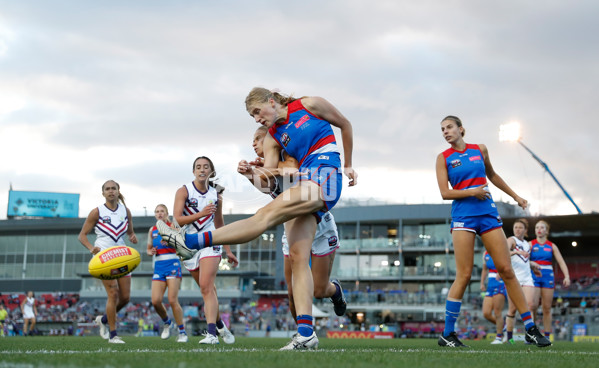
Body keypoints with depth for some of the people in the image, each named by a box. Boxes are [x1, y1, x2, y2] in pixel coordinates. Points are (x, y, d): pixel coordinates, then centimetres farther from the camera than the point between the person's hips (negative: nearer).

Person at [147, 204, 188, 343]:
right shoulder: (152, 230, 16)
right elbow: (149, 249, 25)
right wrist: (151, 252, 2)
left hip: (172, 264, -4)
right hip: (158, 266, 4)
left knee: (172, 300, -14)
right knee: (155, 301, -9)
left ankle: (182, 331, -2)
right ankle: (166, 322, 19)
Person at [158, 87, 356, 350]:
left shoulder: (310, 105, 7)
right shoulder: (272, 139, 18)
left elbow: (345, 124, 19)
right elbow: (267, 182, 7)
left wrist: (348, 165, 17)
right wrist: (253, 172, -16)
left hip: (325, 174, -6)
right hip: (304, 182, 6)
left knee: (267, 214, -22)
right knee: (297, 256, -10)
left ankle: (193, 241, -27)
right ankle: (305, 333, -16)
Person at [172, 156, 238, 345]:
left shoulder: (216, 194, 6)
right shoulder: (184, 191, -2)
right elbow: (177, 219, -14)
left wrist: (228, 251, 18)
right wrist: (200, 214, -27)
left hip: (210, 242, -1)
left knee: (206, 287, -17)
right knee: (207, 288, 9)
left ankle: (211, 333, -24)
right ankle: (219, 324, 26)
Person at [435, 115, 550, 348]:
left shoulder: (480, 150, 11)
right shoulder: (443, 158, 3)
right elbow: (445, 193, -5)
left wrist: (515, 196, 29)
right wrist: (472, 192, -16)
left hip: (488, 214, 3)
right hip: (463, 216, -3)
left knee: (506, 270, 0)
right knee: (464, 275, -8)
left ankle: (531, 329, 4)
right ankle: (447, 334, 1)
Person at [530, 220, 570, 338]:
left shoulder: (552, 246, 10)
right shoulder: (531, 244, 6)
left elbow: (561, 262, 3)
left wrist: (567, 276, -10)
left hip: (548, 276, 2)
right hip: (534, 276, -2)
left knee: (547, 308, 0)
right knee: (533, 306, -15)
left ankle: (547, 336, 4)